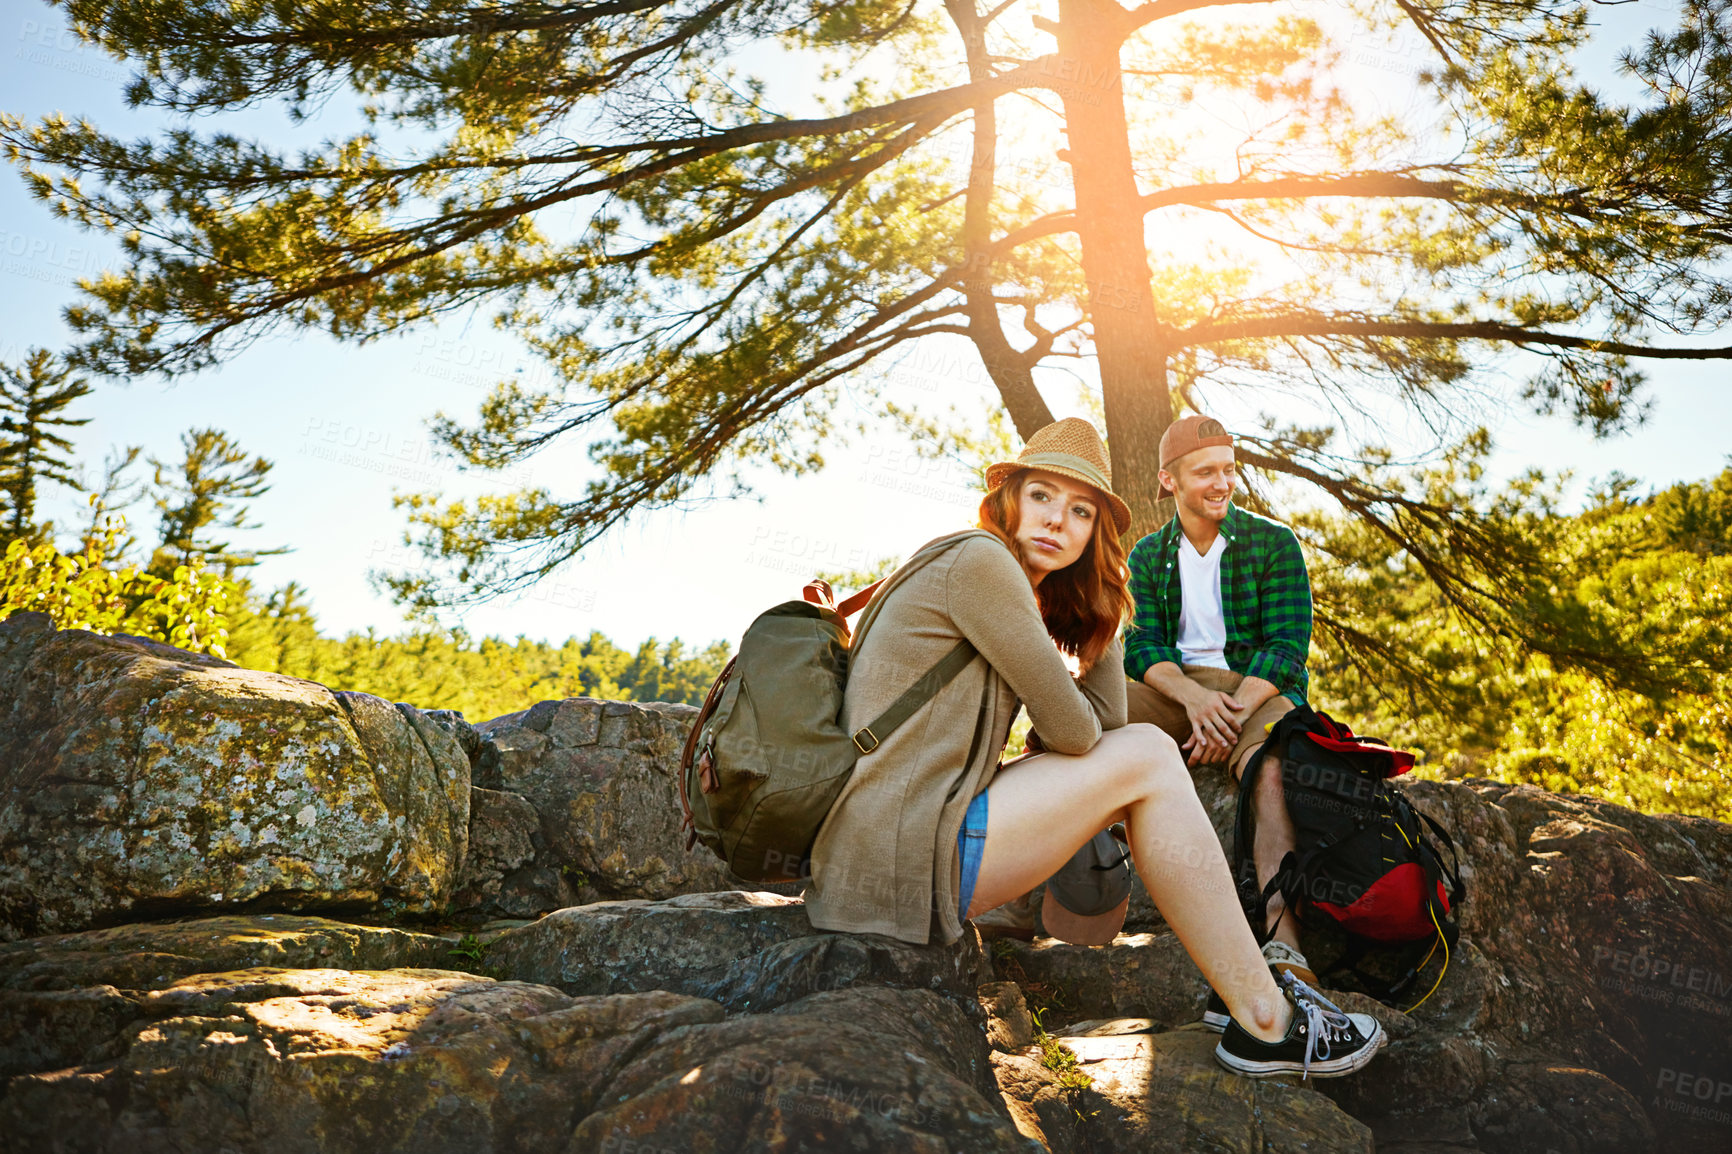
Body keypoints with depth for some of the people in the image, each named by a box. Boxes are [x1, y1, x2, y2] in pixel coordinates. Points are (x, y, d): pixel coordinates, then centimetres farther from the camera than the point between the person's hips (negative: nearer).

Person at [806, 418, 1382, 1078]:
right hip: (898, 861, -10)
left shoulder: (1024, 592, 20)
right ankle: (1265, 1023, 0)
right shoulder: (978, 559, -11)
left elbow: (1101, 722, 13)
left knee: (1141, 751, 12)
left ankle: (1256, 999, 13)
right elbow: (1071, 731, -12)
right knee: (1146, 763, -7)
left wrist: (1105, 620, 10)